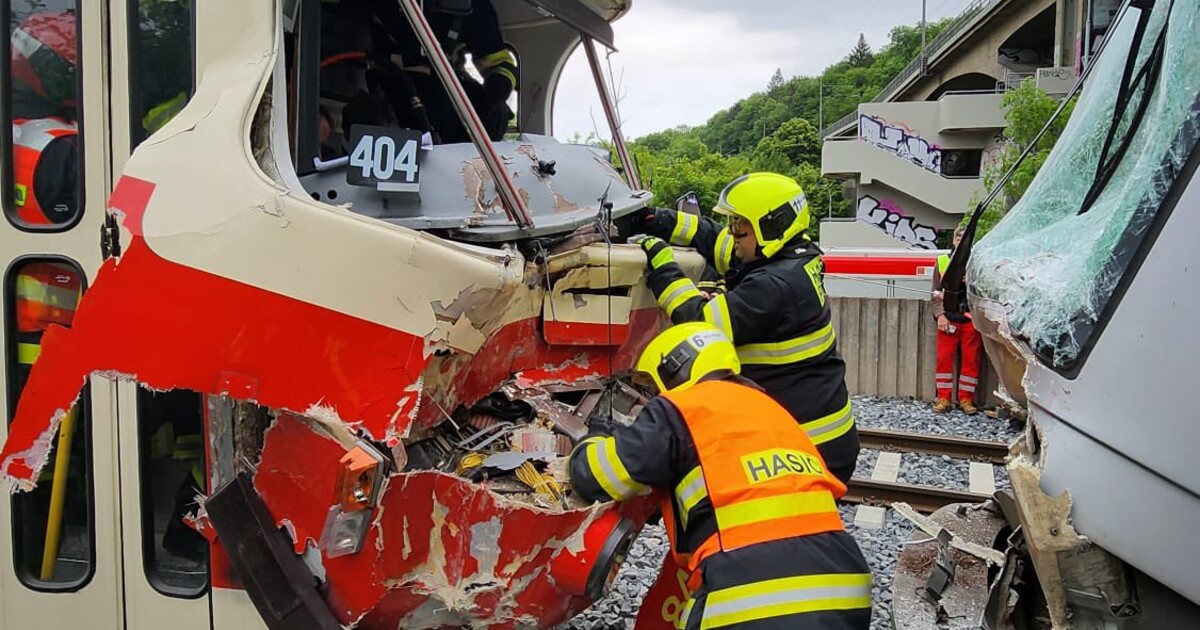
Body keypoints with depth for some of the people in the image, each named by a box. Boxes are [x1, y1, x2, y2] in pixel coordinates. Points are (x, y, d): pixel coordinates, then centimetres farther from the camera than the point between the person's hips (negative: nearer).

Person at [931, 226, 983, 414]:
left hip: (971, 320, -1)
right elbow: (936, 292, 8)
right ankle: (943, 398, 11)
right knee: (944, 358, 1)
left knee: (971, 360, 3)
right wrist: (939, 314, -3)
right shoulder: (942, 261, 9)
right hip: (948, 319, 1)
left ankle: (966, 398, 13)